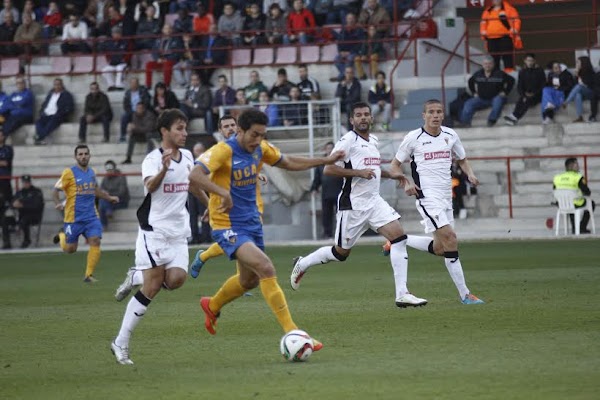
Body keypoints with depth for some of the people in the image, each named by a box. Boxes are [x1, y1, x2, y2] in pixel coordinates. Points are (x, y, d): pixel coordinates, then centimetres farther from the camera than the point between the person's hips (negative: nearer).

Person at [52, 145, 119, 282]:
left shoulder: (92, 172, 10)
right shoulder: (69, 173, -8)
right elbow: (55, 190, -6)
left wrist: (109, 198, 17)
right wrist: (58, 203, -24)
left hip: (91, 216, 4)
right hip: (74, 217, -4)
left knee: (95, 242, -14)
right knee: (70, 249, 4)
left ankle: (89, 275, -5)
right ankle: (62, 235, 39)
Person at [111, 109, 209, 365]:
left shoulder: (187, 156, 9)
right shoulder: (153, 159, -12)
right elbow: (150, 185, -32)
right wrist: (164, 169, -51)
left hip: (178, 232, 6)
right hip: (155, 229, -6)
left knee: (176, 279, -15)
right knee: (152, 287, -10)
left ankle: (136, 277, 16)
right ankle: (121, 343, -1)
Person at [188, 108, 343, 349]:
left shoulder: (261, 149, 2)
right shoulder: (223, 151, -20)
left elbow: (289, 163, 19)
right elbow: (195, 176, -33)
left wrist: (325, 160, 14)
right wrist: (222, 192, -44)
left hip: (252, 223, 8)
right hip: (228, 227, -8)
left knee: (250, 280, 21)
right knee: (266, 269, -24)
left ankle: (212, 306, 50)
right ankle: (291, 332, -22)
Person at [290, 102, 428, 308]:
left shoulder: (374, 141, 14)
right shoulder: (348, 141, -11)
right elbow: (328, 169, -17)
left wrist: (391, 174, 18)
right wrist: (358, 172, -21)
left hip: (374, 201, 7)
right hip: (353, 204, -7)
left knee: (399, 237, -11)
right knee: (341, 253, 5)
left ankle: (402, 294, -13)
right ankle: (302, 264, 33)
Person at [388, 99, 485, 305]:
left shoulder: (450, 135, 9)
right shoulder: (414, 138, -3)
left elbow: (462, 159, 23)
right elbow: (395, 165, 5)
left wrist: (470, 174, 2)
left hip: (446, 196, 7)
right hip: (427, 195, -7)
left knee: (440, 248, 8)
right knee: (450, 240, -18)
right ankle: (464, 294, -14)